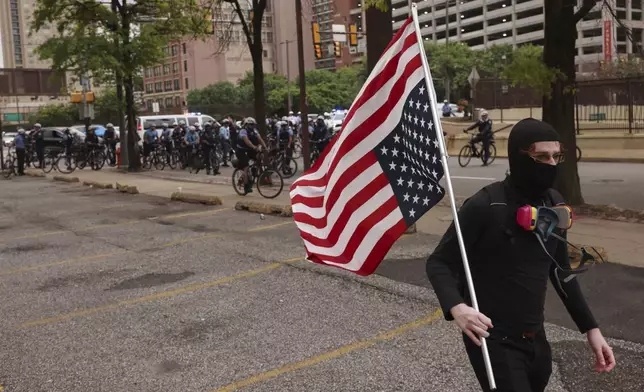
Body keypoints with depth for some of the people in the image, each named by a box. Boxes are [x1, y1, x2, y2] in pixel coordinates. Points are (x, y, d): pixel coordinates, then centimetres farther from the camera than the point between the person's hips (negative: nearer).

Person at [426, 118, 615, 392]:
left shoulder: (555, 205, 2)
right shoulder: (485, 206, -19)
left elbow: (561, 271, 13)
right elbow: (439, 263, -16)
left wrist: (590, 328, 12)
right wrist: (456, 307, -35)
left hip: (535, 339, 7)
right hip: (493, 341, -7)